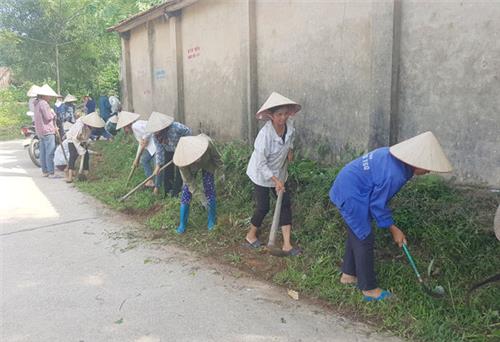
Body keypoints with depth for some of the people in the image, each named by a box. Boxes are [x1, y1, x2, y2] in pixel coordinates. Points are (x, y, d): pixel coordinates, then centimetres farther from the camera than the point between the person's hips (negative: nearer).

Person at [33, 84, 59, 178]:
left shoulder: (37, 104, 17)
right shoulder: (43, 103, -15)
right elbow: (48, 117, -19)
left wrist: (54, 127, 14)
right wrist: (53, 112, 2)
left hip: (40, 131, 10)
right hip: (47, 131, -10)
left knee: (43, 152, 12)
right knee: (50, 152, -9)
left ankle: (44, 171, 17)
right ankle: (51, 173, -10)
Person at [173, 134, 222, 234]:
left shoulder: (206, 142, -43)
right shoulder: (182, 157, -39)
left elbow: (215, 156, -19)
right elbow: (187, 178, -25)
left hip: (207, 163, 0)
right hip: (191, 168, 0)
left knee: (209, 191, -4)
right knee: (186, 192, -5)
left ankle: (212, 221, 15)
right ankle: (182, 224, 10)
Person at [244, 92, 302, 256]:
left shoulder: (289, 125, -13)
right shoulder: (265, 134, -32)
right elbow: (261, 164, -27)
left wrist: (290, 149, -2)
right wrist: (275, 180, -27)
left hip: (279, 172, 6)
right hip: (262, 174, -6)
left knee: (286, 203, 2)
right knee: (263, 207, 2)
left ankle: (286, 244, 8)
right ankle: (250, 235, 30)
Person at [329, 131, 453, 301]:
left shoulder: (393, 156, -1)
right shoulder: (394, 174, -29)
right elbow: (378, 205, -18)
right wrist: (393, 229, -5)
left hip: (346, 187, 10)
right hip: (351, 196, -10)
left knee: (356, 233, 20)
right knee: (364, 239, -1)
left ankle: (348, 274, 35)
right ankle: (369, 289, 11)